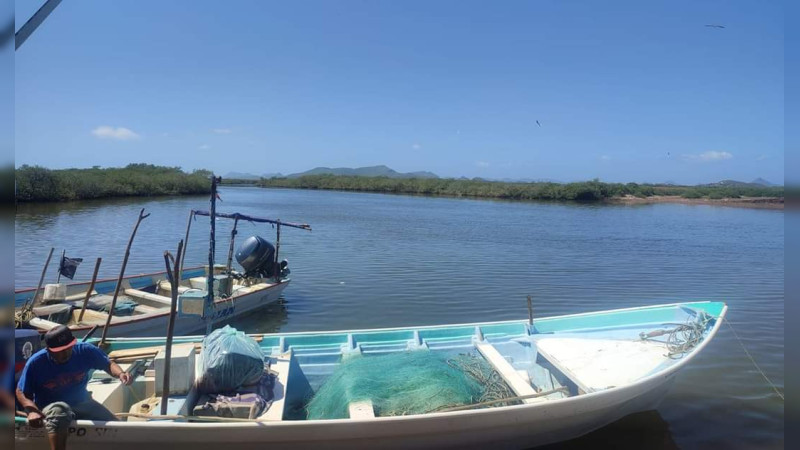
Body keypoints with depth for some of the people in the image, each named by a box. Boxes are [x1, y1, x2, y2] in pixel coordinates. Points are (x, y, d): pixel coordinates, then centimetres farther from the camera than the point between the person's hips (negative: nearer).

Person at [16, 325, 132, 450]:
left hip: (82, 404, 3)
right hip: (51, 408, -2)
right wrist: (32, 410, -24)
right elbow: (21, 392, -5)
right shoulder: (36, 363, -17)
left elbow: (108, 364, -1)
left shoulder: (84, 351, -13)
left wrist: (120, 373, -24)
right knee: (59, 411, -42)